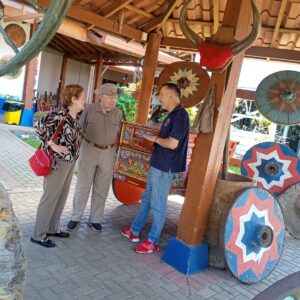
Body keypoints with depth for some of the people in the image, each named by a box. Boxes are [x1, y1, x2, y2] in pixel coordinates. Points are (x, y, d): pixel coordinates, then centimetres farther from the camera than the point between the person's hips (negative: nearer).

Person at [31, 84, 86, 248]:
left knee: (62, 197, 18)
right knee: (50, 198, 2)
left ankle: (52, 228, 34)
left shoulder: (76, 116, 7)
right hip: (57, 161, -9)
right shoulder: (60, 112, -19)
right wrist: (52, 145, -22)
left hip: (70, 161, 9)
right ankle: (39, 235, 17)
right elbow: (39, 126, -26)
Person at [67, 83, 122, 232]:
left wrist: (117, 154, 5)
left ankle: (95, 219, 25)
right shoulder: (90, 109, -8)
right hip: (89, 150, -2)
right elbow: (80, 130, -1)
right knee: (82, 186, 6)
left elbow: (118, 135, 8)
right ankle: (75, 218, 21)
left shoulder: (118, 113, 0)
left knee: (101, 189, 10)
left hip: (108, 153, 2)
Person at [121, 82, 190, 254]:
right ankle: (135, 231, 33)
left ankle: (153, 242, 16)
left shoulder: (180, 115, -18)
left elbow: (172, 144, -25)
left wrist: (155, 139, -10)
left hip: (165, 167, -10)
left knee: (158, 205, 1)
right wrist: (153, 139, 6)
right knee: (147, 199, 19)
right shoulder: (173, 114, 13)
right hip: (158, 164, 10)